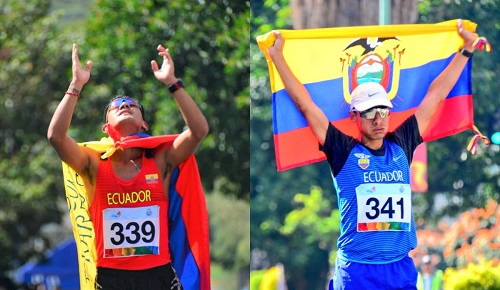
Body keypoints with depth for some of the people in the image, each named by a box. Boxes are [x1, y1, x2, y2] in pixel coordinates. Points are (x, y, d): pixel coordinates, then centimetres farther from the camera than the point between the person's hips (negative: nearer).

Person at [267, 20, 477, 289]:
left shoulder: (401, 146, 9)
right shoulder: (344, 152, 0)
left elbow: (435, 95, 14)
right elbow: (305, 104, -2)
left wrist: (466, 50, 19)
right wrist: (277, 57, -3)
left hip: (401, 268, 3)